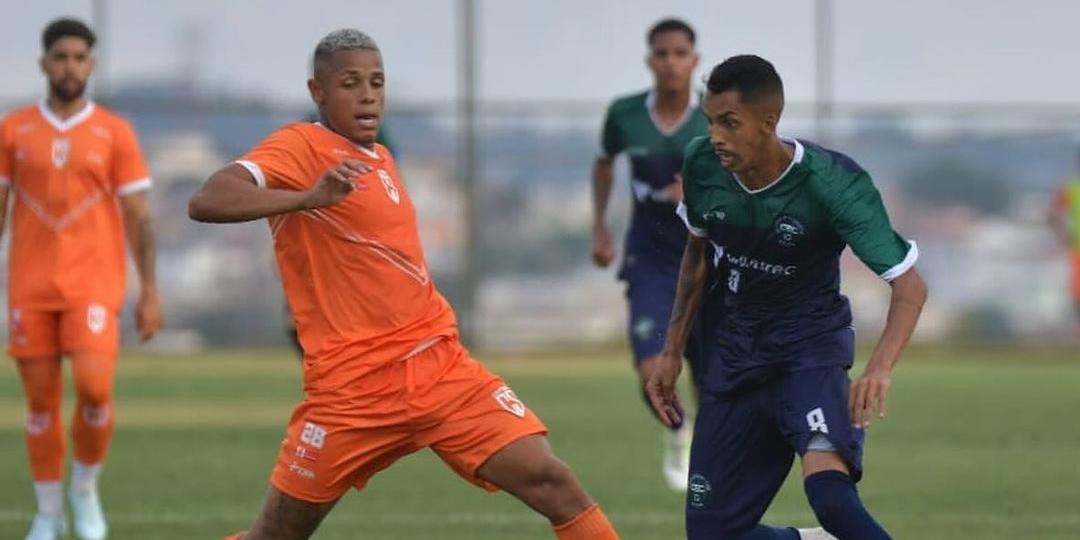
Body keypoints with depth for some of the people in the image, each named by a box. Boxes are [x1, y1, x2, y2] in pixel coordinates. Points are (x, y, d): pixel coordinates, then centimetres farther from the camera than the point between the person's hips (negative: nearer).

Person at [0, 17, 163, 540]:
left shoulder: (115, 132, 2)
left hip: (94, 285, -1)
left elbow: (138, 216, 3)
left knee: (94, 388, -16)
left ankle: (85, 489, 9)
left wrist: (150, 291, -1)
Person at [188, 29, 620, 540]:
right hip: (352, 386, -6)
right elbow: (206, 202, -24)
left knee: (549, 481, -9)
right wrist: (307, 197, -35)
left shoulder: (380, 158, 16)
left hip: (440, 366, 6)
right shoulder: (300, 148, -7)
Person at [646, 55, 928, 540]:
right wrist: (672, 352, 14)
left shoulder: (831, 182, -22)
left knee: (828, 488, -35)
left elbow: (909, 286, -24)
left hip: (808, 348, -5)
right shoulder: (701, 164, -8)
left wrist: (879, 369, -41)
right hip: (730, 356, 5)